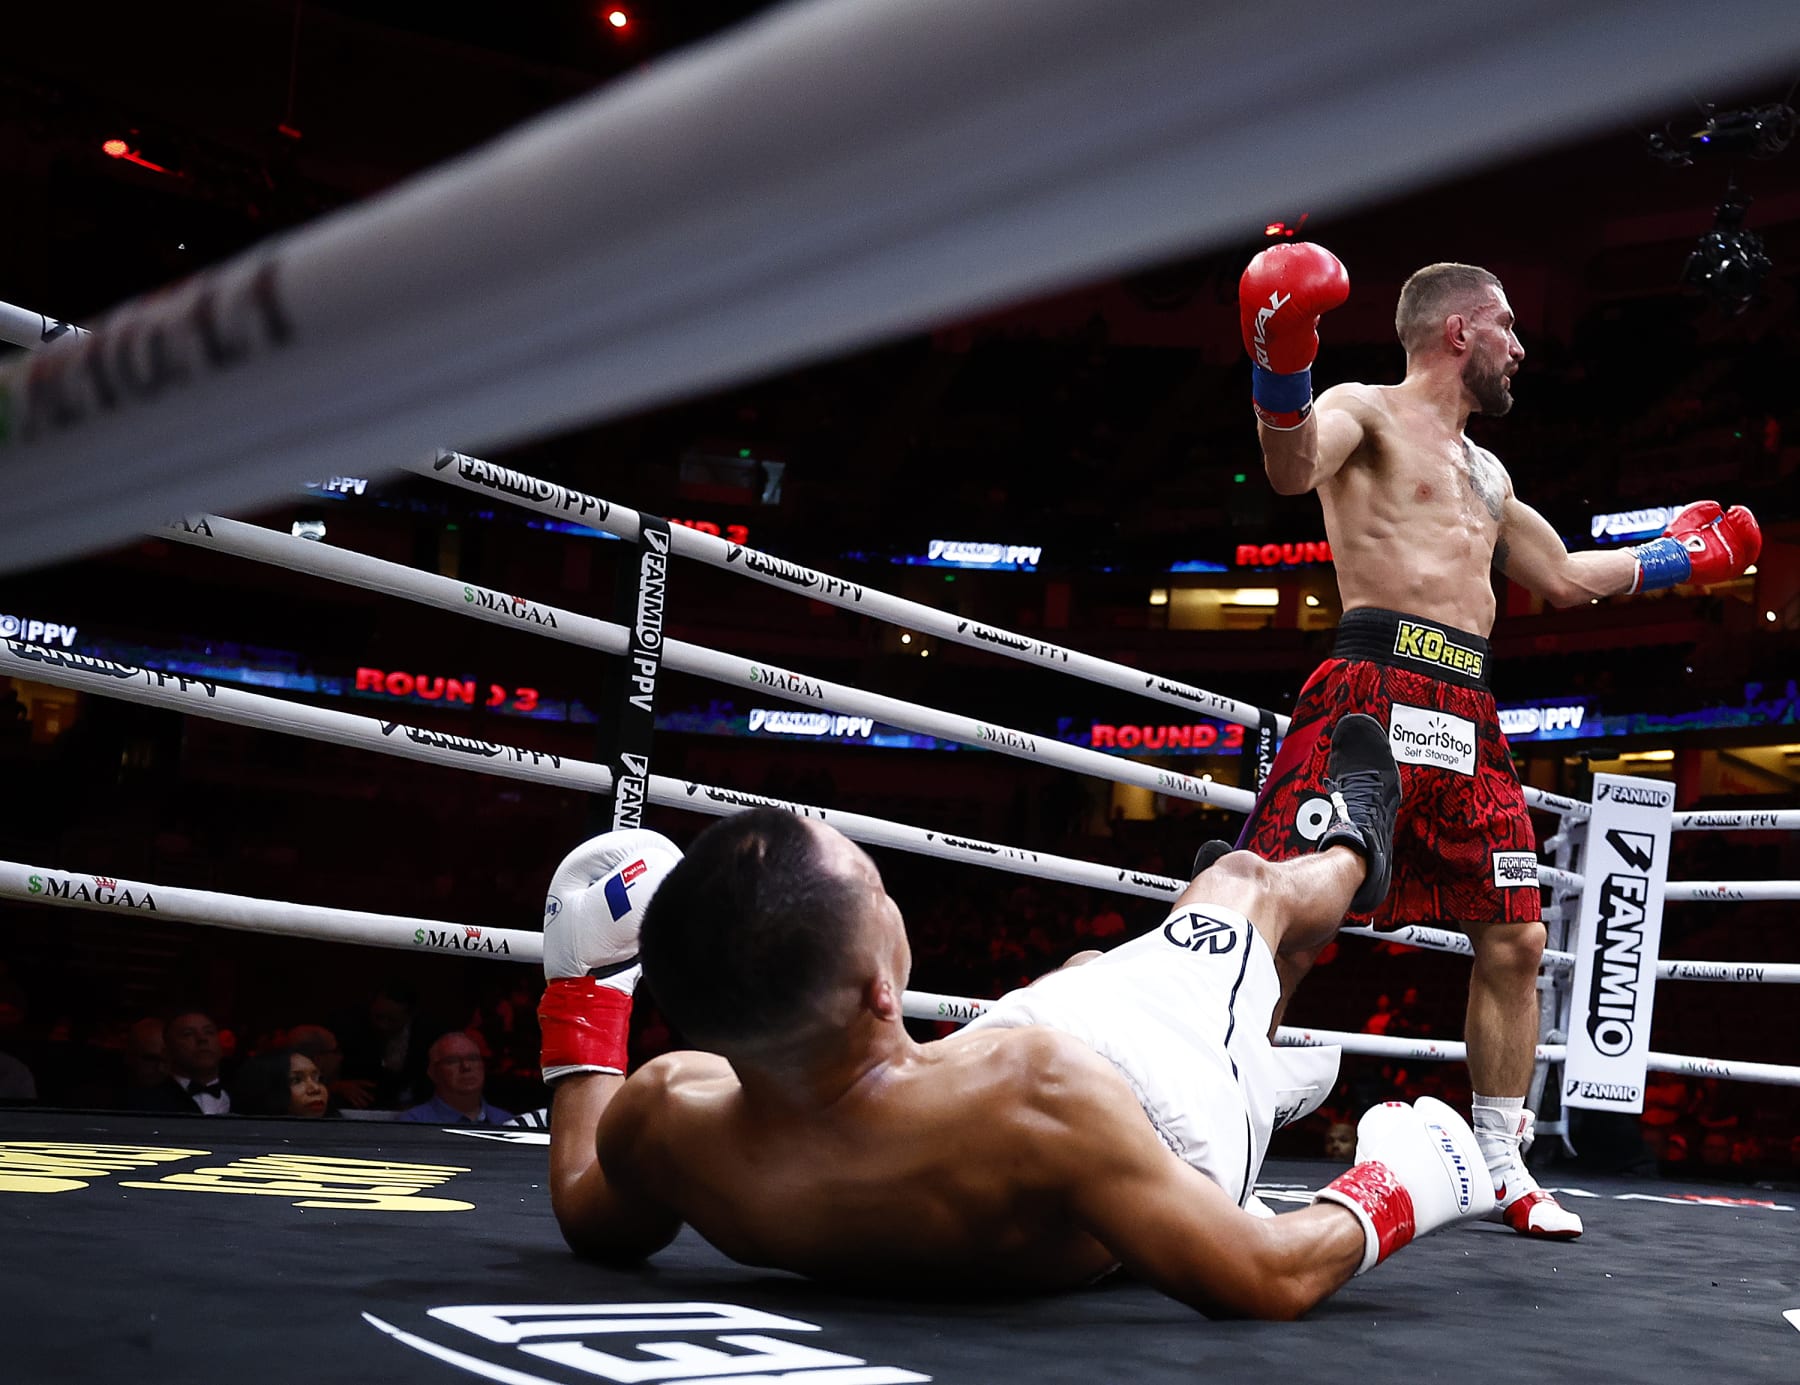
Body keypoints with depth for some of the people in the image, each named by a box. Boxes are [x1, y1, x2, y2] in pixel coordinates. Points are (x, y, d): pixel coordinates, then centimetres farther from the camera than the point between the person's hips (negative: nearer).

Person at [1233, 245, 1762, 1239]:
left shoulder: (1487, 474, 29)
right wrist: (1281, 364, -38)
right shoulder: (1366, 412, 4)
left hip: (1467, 718, 8)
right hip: (1374, 692, -8)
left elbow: (1564, 578, 40)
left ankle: (1503, 1167, 19)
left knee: (1514, 941, 7)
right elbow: (1293, 469, -20)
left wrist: (1677, 557, 45)